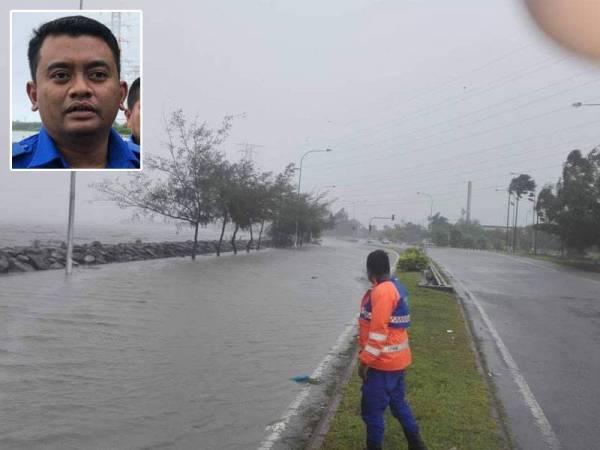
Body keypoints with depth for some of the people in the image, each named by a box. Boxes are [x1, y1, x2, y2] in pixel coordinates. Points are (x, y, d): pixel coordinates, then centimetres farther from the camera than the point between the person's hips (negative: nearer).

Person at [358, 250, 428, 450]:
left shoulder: (381, 292, -22)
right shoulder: (397, 287, 8)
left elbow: (379, 330, -25)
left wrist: (365, 360, -19)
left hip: (383, 362, -10)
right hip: (396, 358, 10)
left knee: (372, 409, 3)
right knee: (398, 402, 22)